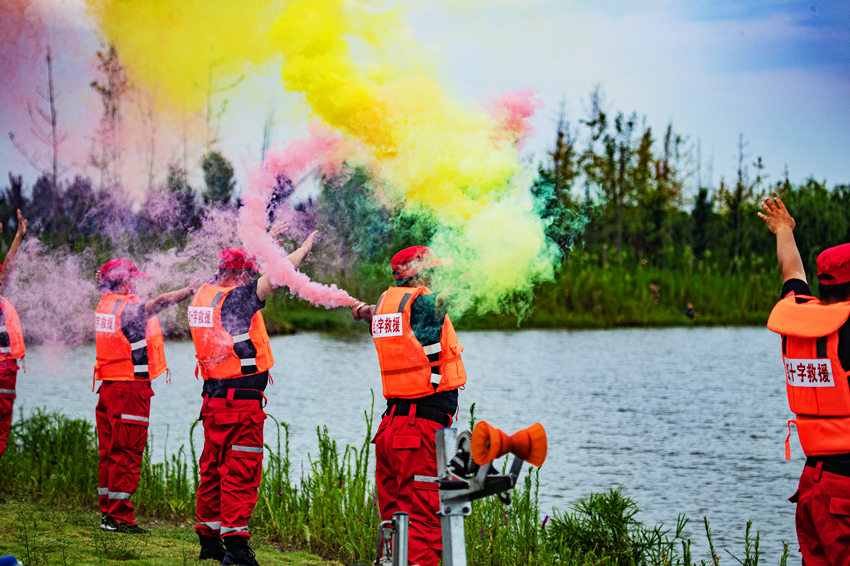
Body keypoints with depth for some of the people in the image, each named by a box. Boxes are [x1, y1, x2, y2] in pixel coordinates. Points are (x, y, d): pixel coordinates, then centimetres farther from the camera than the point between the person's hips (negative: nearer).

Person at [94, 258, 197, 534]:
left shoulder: (105, 304, 11)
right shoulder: (129, 308, -16)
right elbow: (160, 302, -29)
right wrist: (190, 290, -23)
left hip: (108, 387, 9)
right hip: (130, 387, -9)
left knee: (109, 452, 12)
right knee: (127, 453, -6)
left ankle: (107, 511, 17)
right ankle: (119, 517, -6)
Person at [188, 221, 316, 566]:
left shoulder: (204, 295, 10)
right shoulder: (234, 298, -14)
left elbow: (234, 267, 26)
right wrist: (303, 249, 3)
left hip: (213, 399, 9)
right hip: (242, 399, -9)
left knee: (212, 469, 14)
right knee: (241, 472, -7)